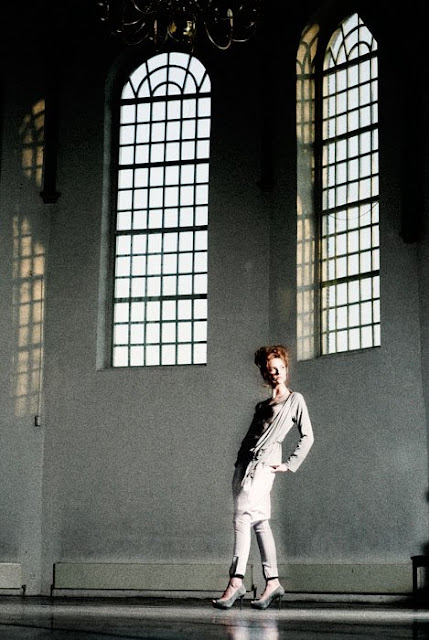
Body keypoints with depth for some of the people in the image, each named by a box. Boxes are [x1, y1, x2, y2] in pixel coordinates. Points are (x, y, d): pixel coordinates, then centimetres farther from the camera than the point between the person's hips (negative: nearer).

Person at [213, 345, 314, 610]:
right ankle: (273, 582, 5)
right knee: (259, 521, 3)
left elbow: (307, 436, 4)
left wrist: (289, 465, -4)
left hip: (264, 461, -7)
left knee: (243, 516, -21)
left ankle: (236, 581, -29)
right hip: (245, 461, 7)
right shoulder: (262, 406, 26)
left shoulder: (295, 400, 9)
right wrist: (240, 462, 10)